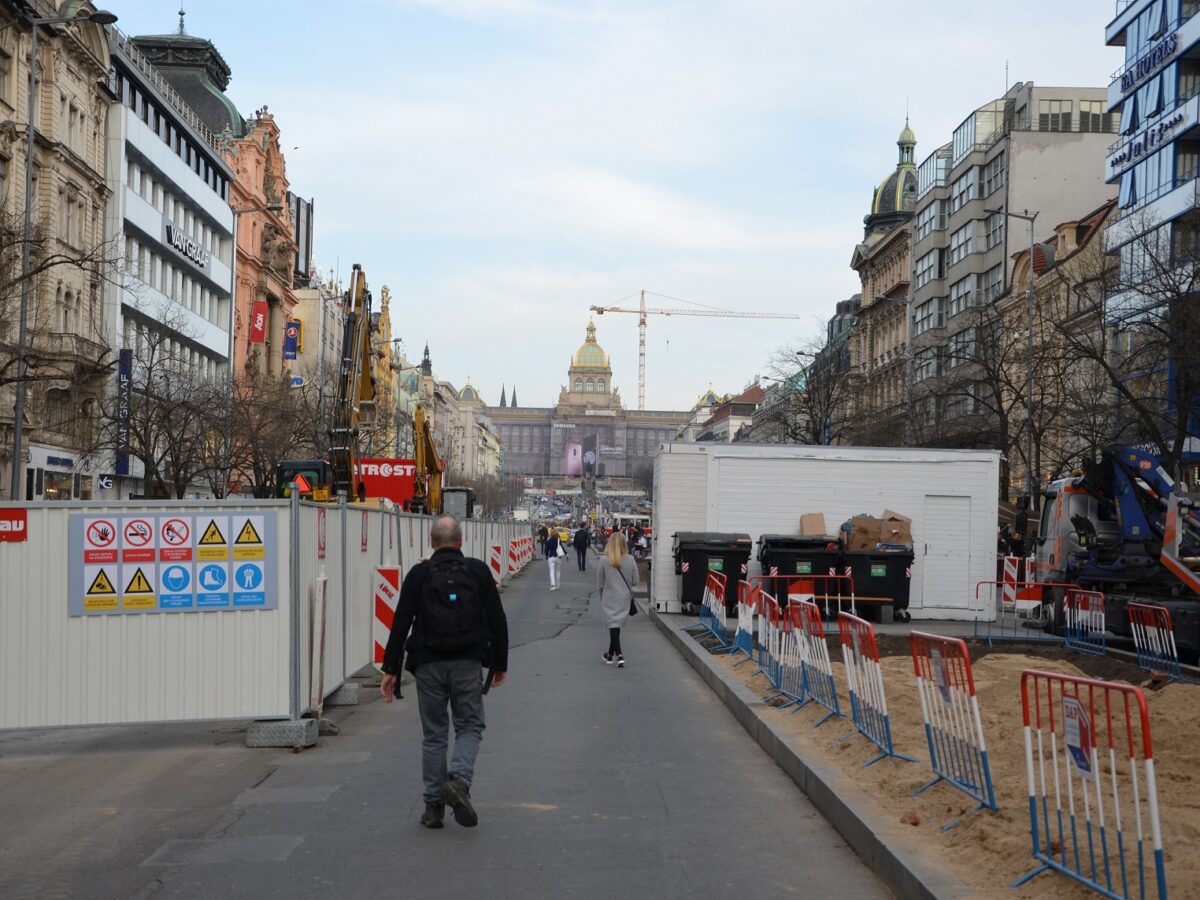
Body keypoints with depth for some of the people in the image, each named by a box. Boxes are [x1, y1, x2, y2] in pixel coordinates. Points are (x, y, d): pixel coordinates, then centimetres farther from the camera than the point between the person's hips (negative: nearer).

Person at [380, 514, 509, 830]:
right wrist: (500, 664, 13)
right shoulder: (478, 571, 2)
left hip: (429, 664, 0)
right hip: (468, 664, 0)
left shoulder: (419, 575, 0)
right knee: (470, 727, 11)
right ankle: (459, 780, -14)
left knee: (434, 735, 9)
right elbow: (497, 621, 3)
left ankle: (433, 806, 11)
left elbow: (400, 624, -3)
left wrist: (390, 669, 1)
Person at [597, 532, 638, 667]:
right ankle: (611, 653, 28)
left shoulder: (604, 561, -13)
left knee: (613, 625, 2)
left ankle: (619, 655, -9)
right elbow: (635, 581, -4)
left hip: (609, 599, -2)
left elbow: (601, 582, -6)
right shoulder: (630, 560, -9)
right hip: (624, 598, 2)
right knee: (617, 625, 16)